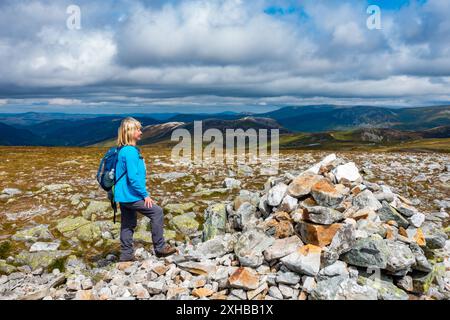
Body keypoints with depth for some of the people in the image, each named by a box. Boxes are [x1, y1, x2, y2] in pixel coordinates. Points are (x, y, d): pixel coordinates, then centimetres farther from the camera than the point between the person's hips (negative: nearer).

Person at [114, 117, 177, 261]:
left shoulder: (123, 150, 13)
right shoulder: (130, 151, -18)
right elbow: (133, 177, -23)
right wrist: (145, 195, -15)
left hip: (124, 196, 10)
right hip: (130, 196, -10)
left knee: (128, 225, 15)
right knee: (157, 211, -5)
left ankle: (126, 255, 23)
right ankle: (160, 247, 1)